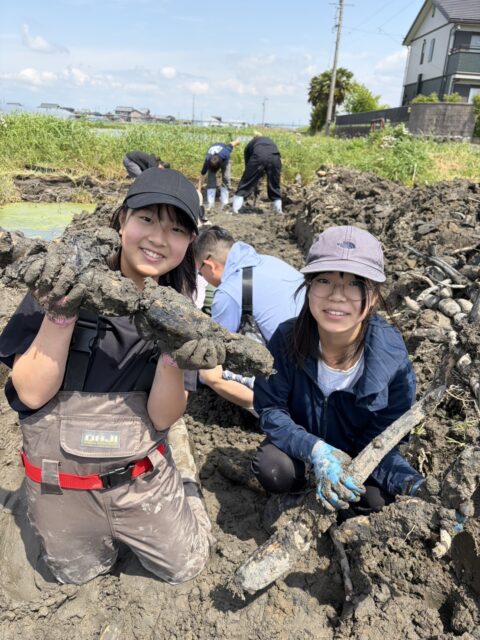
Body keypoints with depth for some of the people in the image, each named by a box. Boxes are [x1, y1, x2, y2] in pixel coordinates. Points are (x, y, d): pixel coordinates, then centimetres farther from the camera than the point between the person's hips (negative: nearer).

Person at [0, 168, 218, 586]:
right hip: (61, 480, 0)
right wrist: (61, 312, -32)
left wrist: (172, 357, -33)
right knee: (80, 574, 25)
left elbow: (163, 418, -14)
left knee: (186, 567, 17)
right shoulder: (67, 284, -18)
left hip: (144, 476, 1)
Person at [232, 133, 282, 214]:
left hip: (258, 156, -2)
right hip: (275, 157, 2)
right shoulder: (270, 140, 42)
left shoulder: (250, 144, 35)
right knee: (274, 185, 18)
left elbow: (247, 165, 34)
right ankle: (278, 210, 25)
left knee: (246, 183, 9)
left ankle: (235, 208, 11)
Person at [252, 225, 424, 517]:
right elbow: (269, 408, -18)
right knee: (271, 469, -29)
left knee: (376, 498, -26)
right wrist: (316, 450, -35)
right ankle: (296, 490, 8)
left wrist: (411, 481, -37)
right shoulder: (287, 338, -26)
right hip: (302, 442, 0)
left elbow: (380, 438, -17)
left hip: (358, 449, 1)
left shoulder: (392, 356, -27)